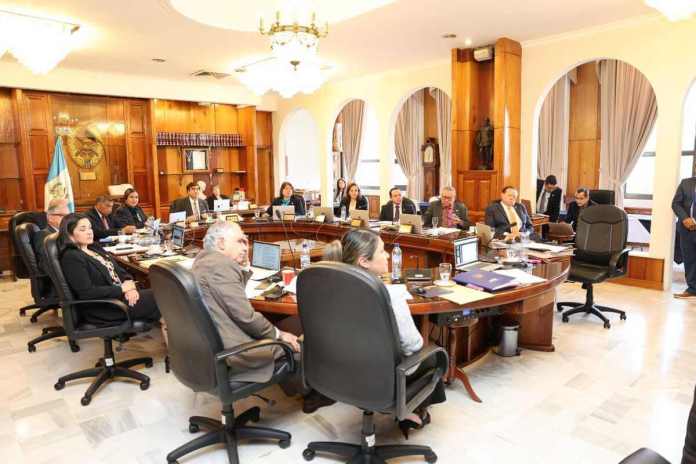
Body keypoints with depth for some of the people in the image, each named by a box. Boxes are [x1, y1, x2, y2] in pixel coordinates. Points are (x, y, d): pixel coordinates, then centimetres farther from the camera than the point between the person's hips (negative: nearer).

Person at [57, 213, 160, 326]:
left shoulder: (95, 249, 15)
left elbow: (119, 271, 14)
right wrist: (122, 288, -16)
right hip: (103, 309, -8)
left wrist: (129, 284, -8)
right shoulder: (71, 258, -11)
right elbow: (87, 293, -20)